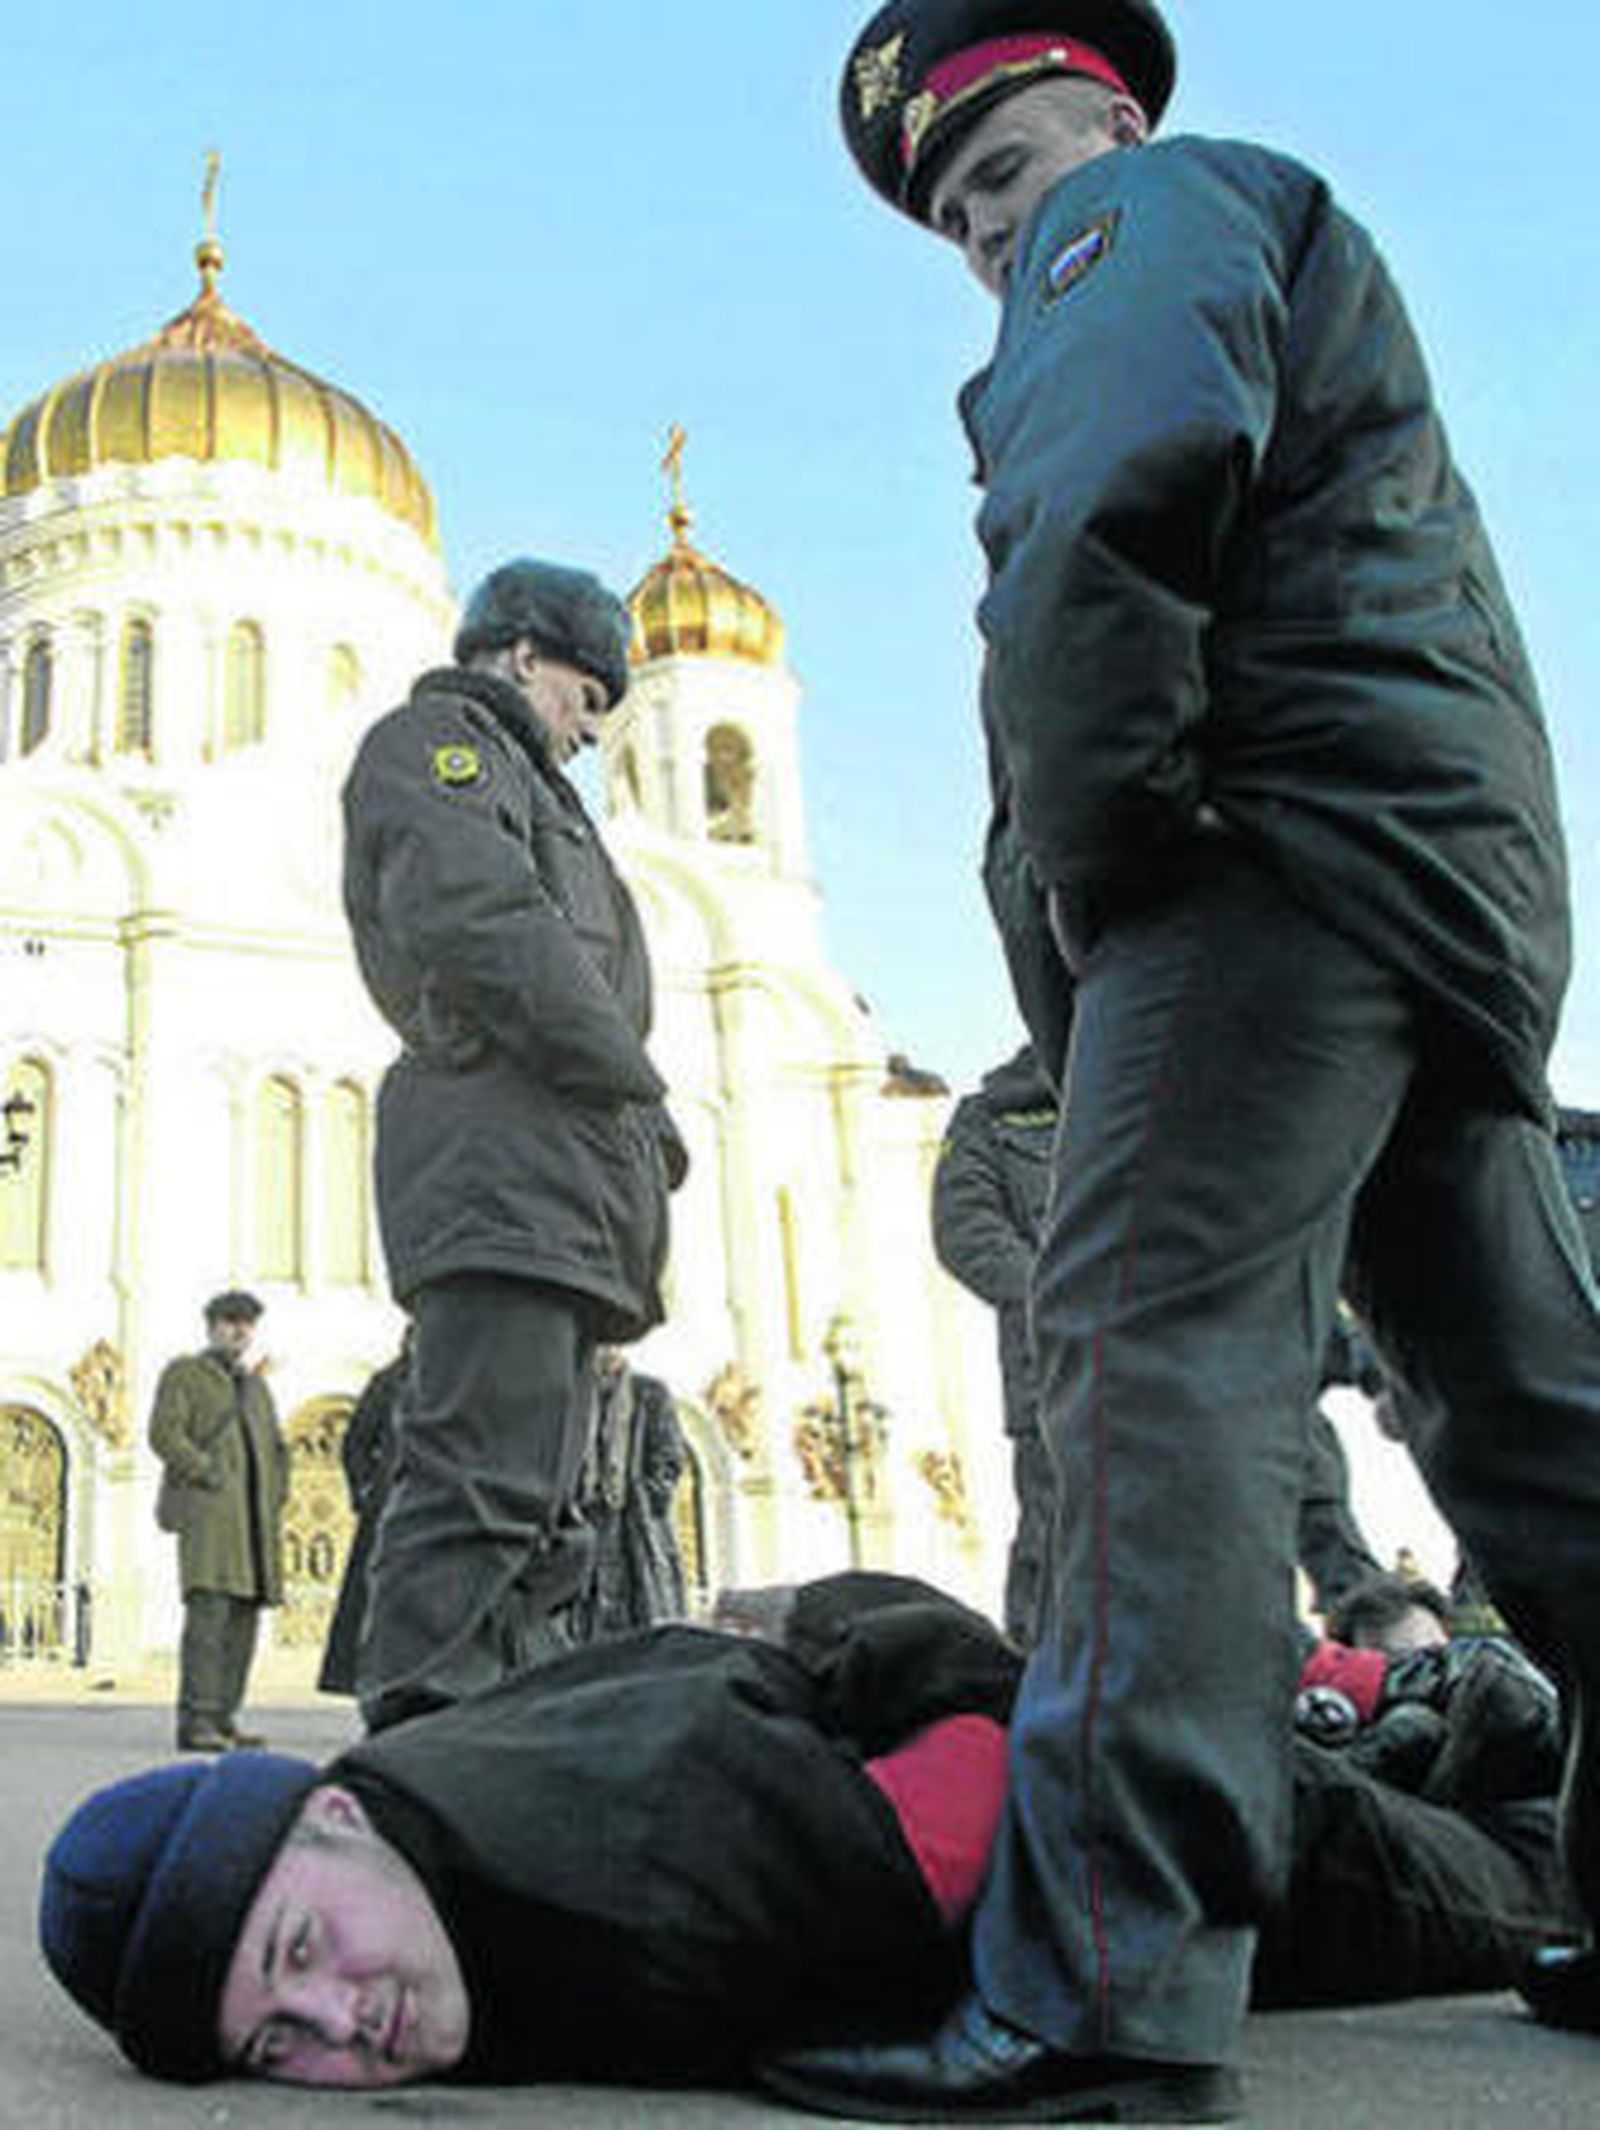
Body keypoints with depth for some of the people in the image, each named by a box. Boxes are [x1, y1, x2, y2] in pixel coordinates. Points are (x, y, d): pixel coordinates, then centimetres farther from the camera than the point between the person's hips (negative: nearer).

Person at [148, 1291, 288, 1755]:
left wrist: (275, 1498, 11)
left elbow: (276, 1449, 28)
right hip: (207, 1508, -7)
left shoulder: (255, 1384, 25)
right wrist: (210, 1476, -15)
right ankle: (195, 1721, -21)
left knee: (244, 1615, 2)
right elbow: (164, 1434, -7)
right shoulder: (183, 1373, 7)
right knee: (209, 1607, -18)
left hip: (253, 1515, 7)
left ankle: (222, 1719, 5)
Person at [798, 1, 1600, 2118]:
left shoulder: (1150, 207, 7)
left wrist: (1086, 837, -10)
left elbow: (1112, 502, -17)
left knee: (1160, 1345, -19)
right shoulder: (1301, 268, 36)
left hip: (1293, 831, -10)